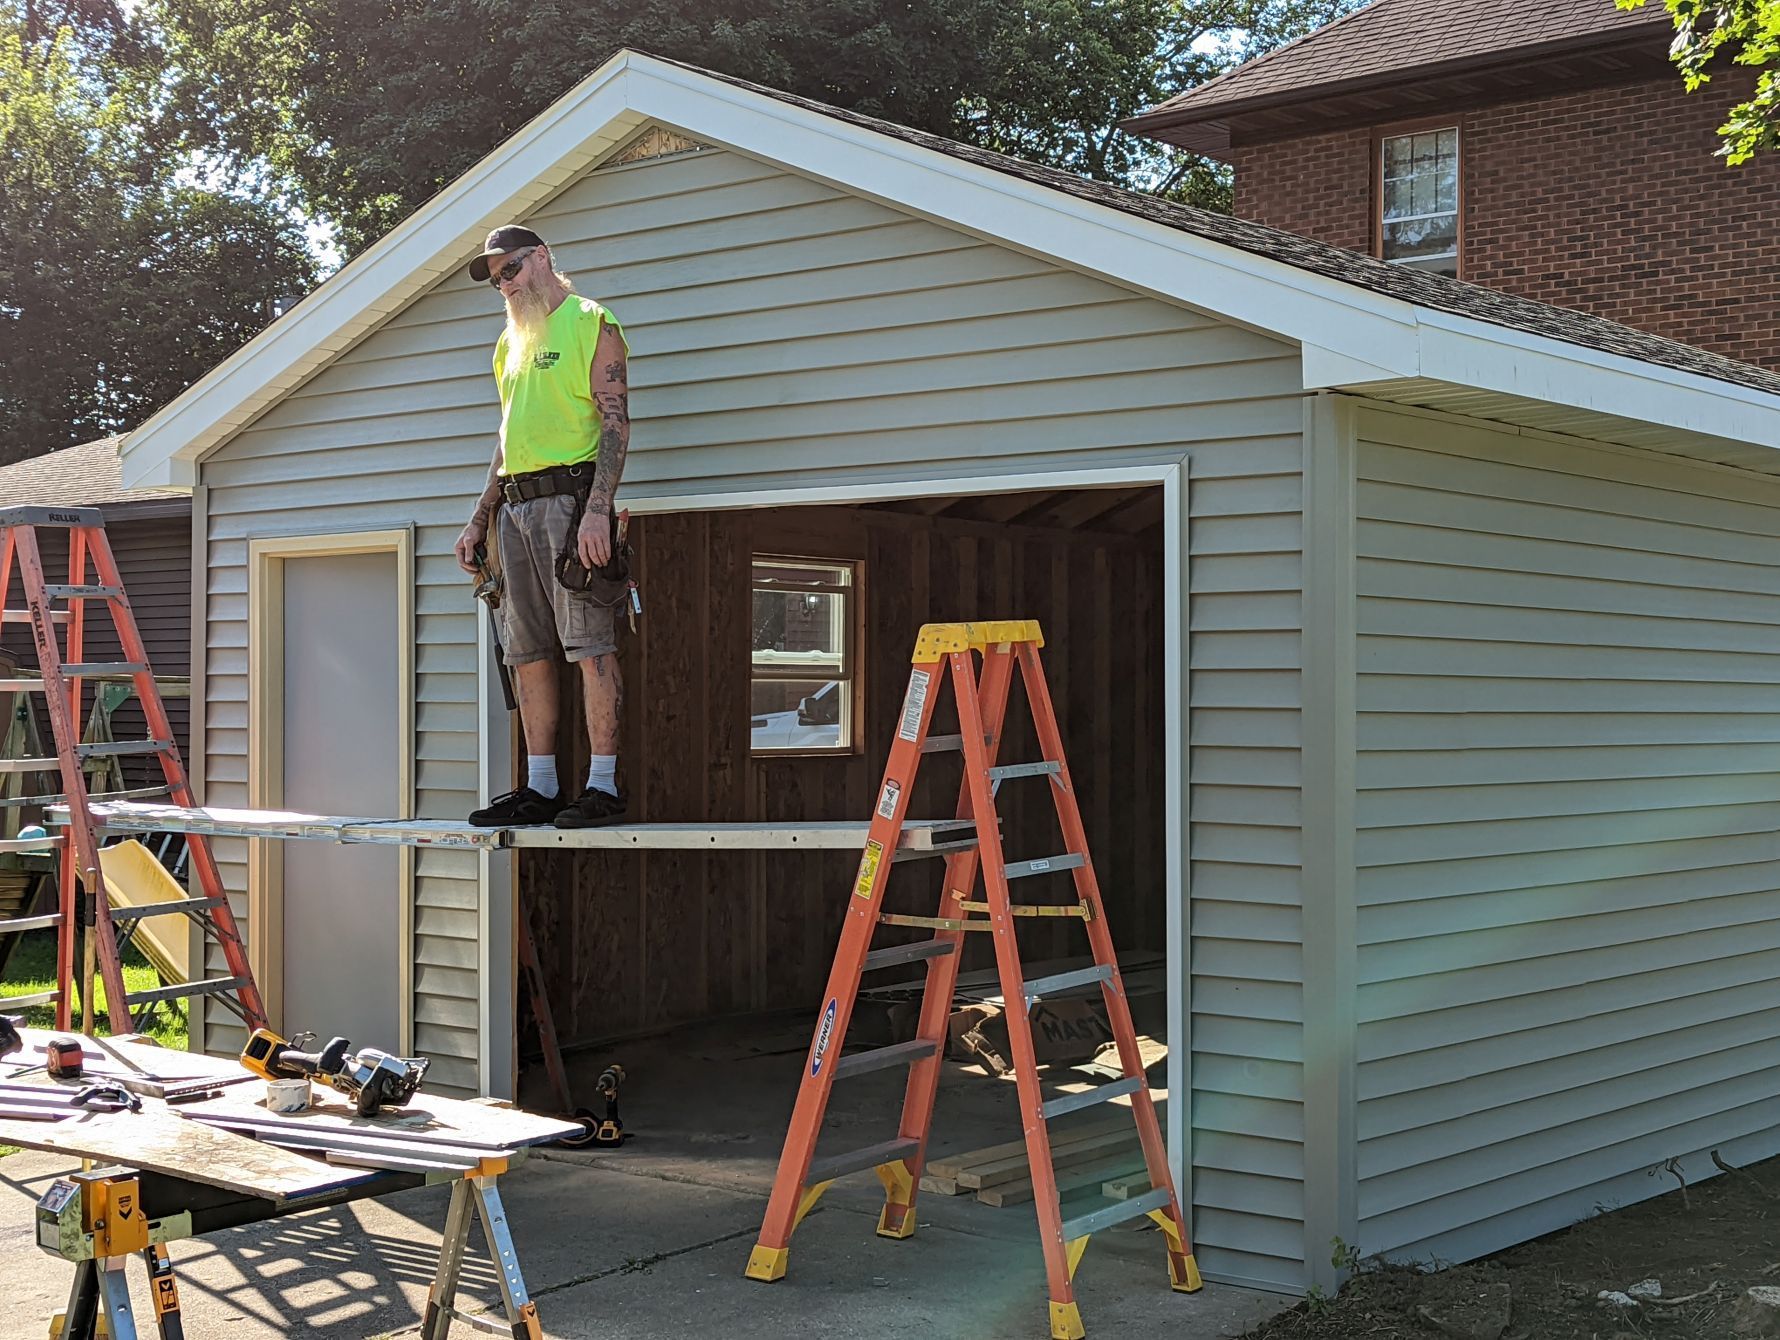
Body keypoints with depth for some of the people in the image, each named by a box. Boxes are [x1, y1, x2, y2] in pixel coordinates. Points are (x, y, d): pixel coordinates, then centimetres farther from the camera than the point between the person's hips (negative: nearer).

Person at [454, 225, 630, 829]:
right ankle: (539, 788, 11)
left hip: (569, 496, -8)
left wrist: (597, 509, -20)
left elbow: (615, 422, -9)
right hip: (514, 507, 8)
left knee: (590, 644, -10)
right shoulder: (511, 342, 25)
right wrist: (478, 522, 22)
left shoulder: (590, 322, 0)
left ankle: (603, 786, -10)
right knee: (527, 653, 6)